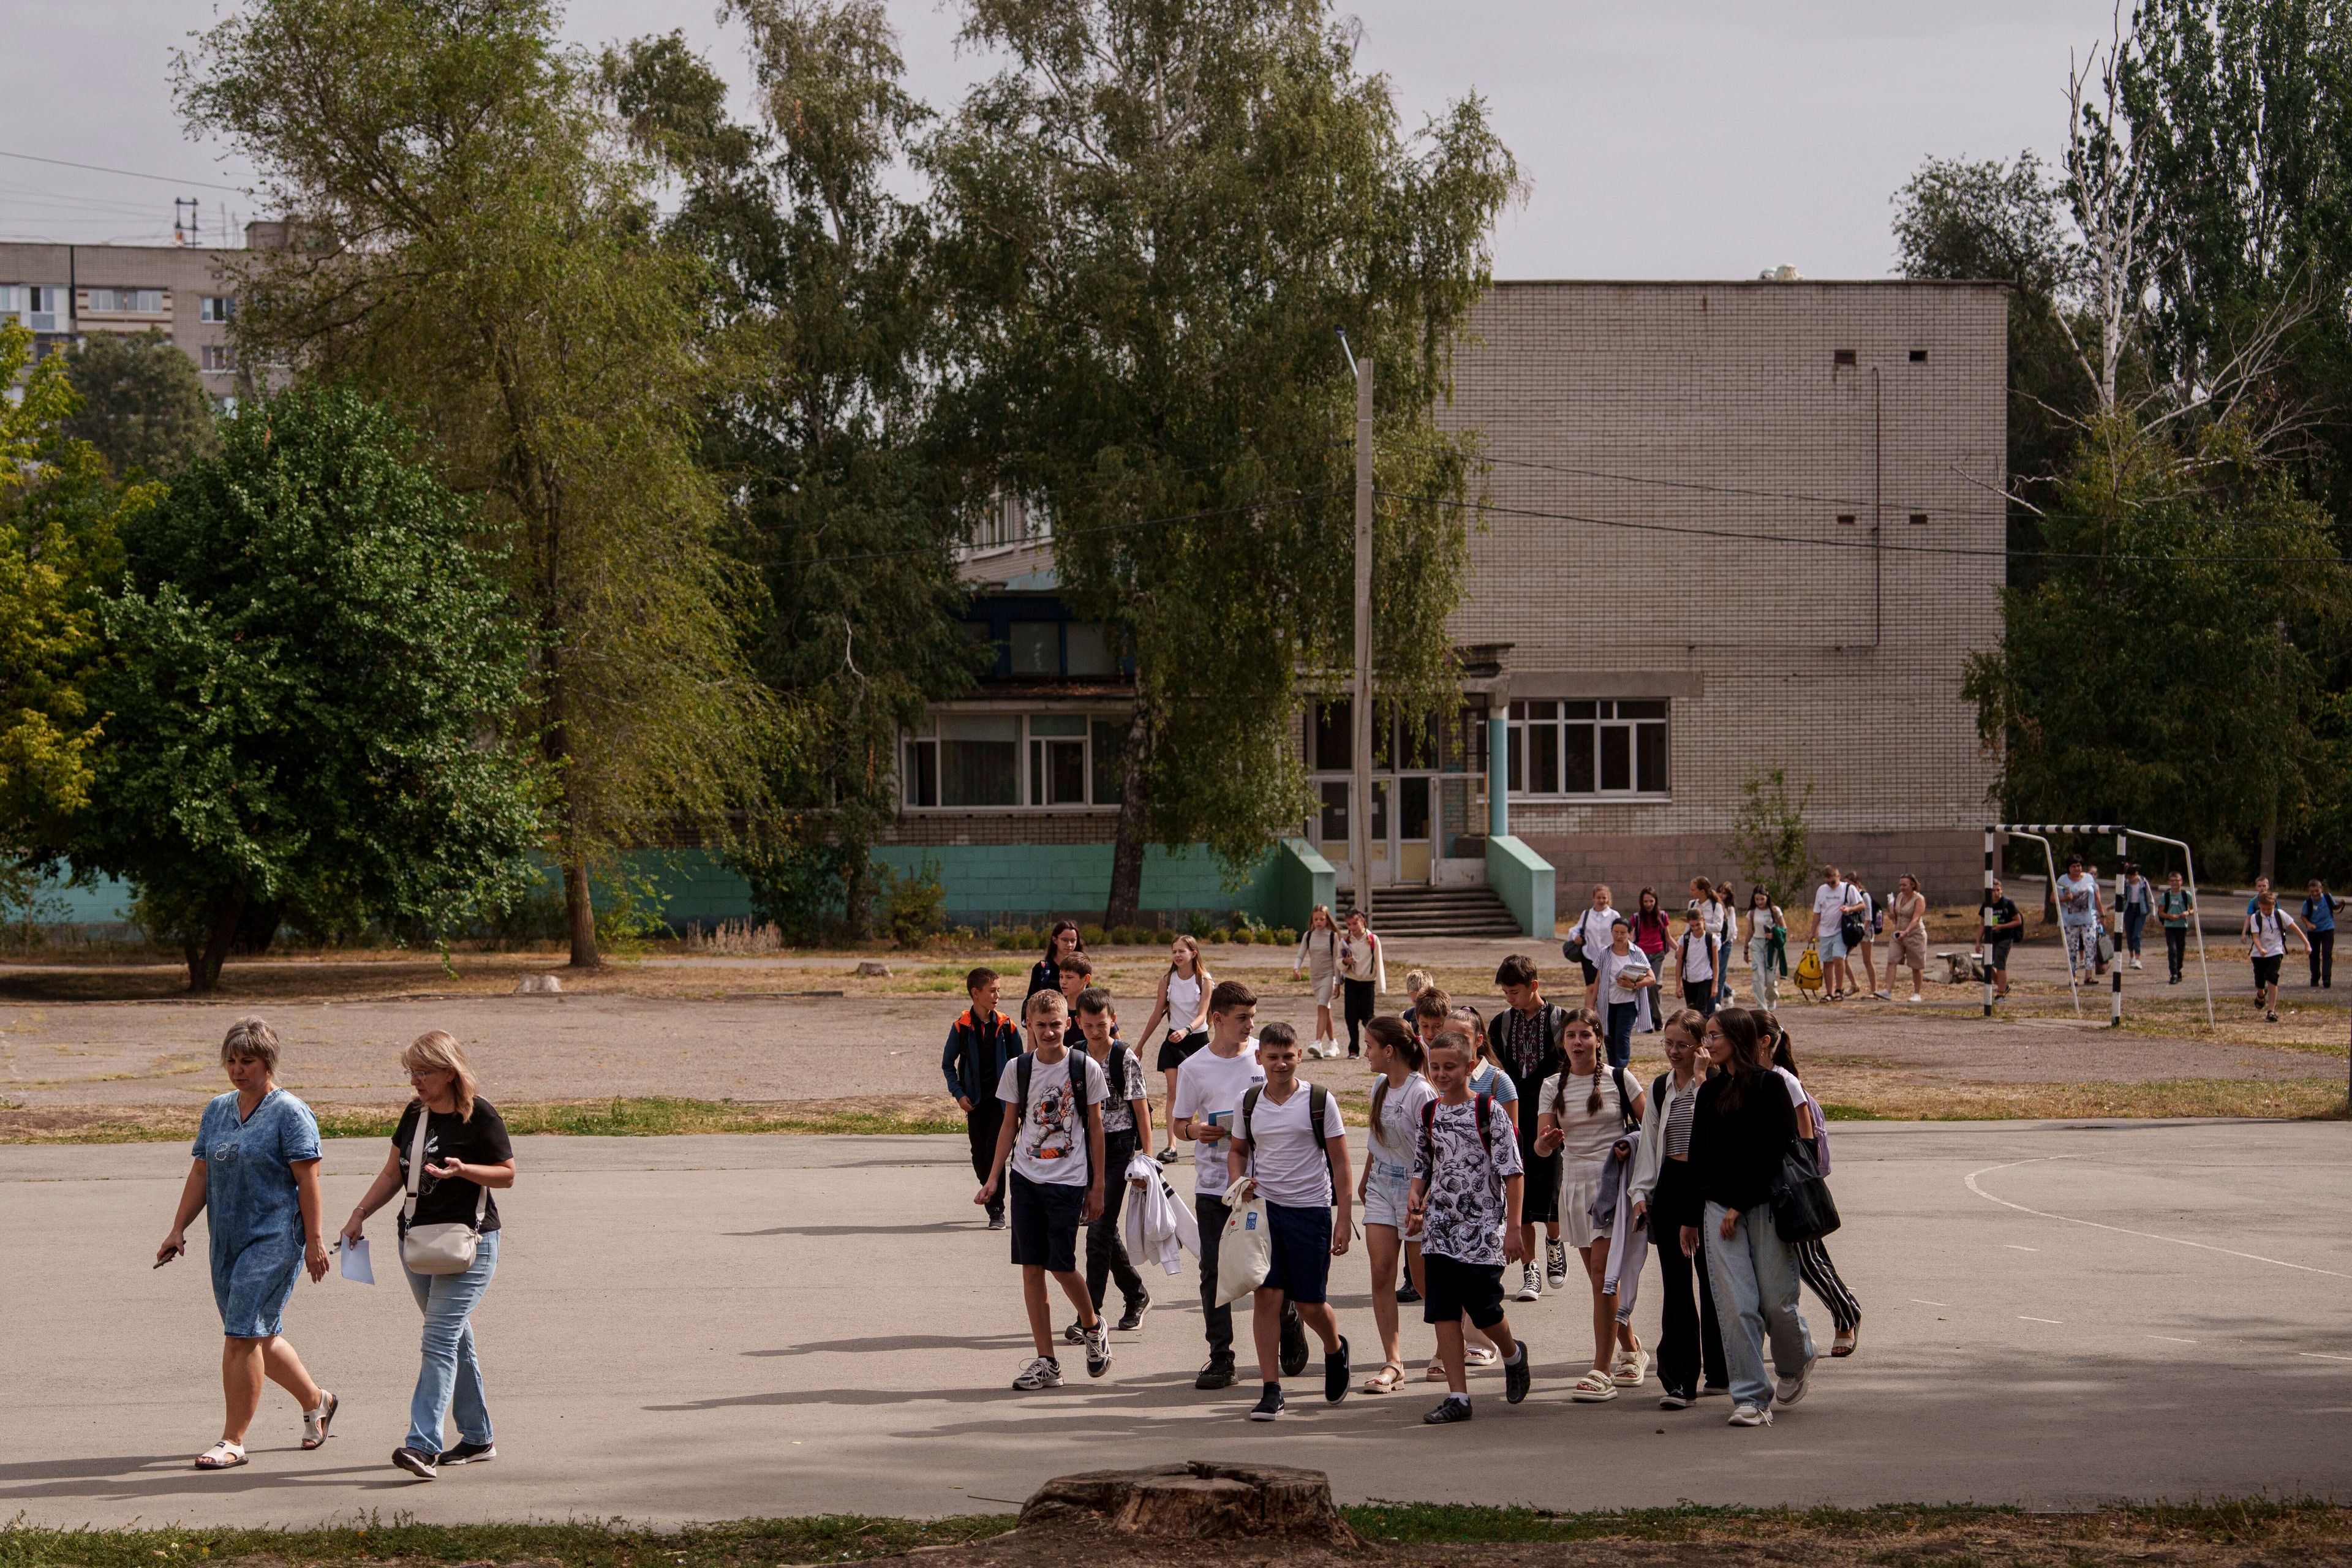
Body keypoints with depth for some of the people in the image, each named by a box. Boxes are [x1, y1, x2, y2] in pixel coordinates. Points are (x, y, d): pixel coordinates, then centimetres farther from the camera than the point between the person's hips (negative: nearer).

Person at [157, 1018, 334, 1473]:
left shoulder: (290, 1113, -7)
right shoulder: (217, 1110, 13)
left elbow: (308, 1179, -11)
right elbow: (201, 1174, 14)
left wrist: (314, 1239, -14)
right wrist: (179, 1229, 7)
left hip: (274, 1239, -7)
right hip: (227, 1242, 7)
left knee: (242, 1336, -13)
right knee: (261, 1337, 14)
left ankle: (233, 1441, -9)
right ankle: (316, 1401, 36)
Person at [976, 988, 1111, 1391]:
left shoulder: (1086, 1068, -5)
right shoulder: (1018, 1069, 2)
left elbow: (1095, 1128, 2)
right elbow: (1010, 1124, 11)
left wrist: (1097, 1187, 2)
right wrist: (994, 1178, 6)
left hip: (1068, 1180, -3)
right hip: (1026, 1177, 3)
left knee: (1060, 1264, -9)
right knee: (1031, 1267, 1)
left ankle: (1093, 1326, 21)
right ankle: (1046, 1362, 8)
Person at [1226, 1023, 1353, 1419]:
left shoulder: (1320, 1101, -4)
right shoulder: (1249, 1102, 5)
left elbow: (1340, 1161, -1)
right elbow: (1236, 1150, 20)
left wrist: (1345, 1218, -6)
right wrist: (1239, 1183, -2)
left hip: (1310, 1210, -2)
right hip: (1263, 1208, 2)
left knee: (1310, 1303, 2)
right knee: (1266, 1295, -8)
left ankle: (1335, 1350, 36)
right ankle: (1270, 1390, -4)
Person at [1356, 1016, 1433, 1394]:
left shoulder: (1421, 1093, -18)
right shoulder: (1380, 1086, 7)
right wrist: (1365, 1177, 29)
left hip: (1416, 1192, -7)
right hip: (1381, 1189, 7)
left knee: (1424, 1281, 3)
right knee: (1381, 1271, -7)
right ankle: (1392, 1362, -9)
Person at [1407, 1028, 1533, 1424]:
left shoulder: (1488, 1111, -7)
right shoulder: (1428, 1113, 8)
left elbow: (1513, 1172, -8)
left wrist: (1513, 1228, -12)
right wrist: (1415, 1198, -2)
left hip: (1483, 1227, -5)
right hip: (1440, 1228, 5)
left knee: (1483, 1309, -5)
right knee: (1443, 1312, -1)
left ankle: (1513, 1354, 29)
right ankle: (1457, 1396, 2)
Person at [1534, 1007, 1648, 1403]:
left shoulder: (1618, 1079, -2)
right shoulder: (1552, 1087, 6)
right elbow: (1542, 1144, -3)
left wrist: (1632, 1146, -14)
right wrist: (1547, 1141, -25)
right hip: (1576, 1181, 4)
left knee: (1602, 1270, -14)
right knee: (1603, 1278, 12)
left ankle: (1602, 1371, -16)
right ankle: (1632, 1352, 32)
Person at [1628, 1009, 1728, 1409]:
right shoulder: (1659, 1089, 13)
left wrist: (1701, 1076, -18)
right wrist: (1641, 1192, 9)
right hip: (1670, 1187, 4)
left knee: (1712, 1281, 5)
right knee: (1675, 1286, -1)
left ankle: (1719, 1372, 20)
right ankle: (1677, 1381, -3)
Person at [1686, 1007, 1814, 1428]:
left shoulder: (1770, 1085, -5)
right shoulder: (1710, 1091, 15)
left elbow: (1769, 1150, -11)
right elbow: (1697, 1155, 17)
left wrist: (1739, 1205, -13)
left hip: (1765, 1205, -5)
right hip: (1719, 1208, 5)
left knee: (1775, 1301, 1)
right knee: (1737, 1306, -5)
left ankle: (1796, 1365, 30)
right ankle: (1751, 1397, -3)